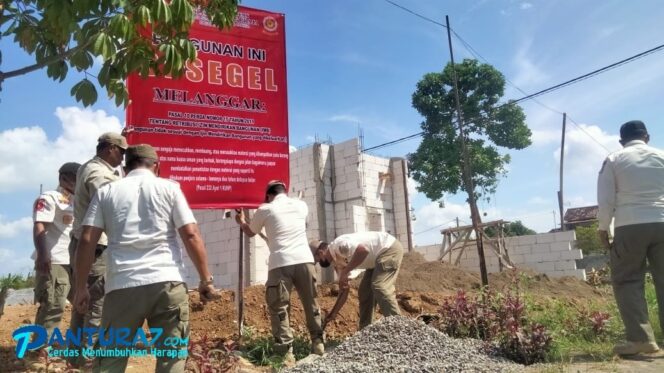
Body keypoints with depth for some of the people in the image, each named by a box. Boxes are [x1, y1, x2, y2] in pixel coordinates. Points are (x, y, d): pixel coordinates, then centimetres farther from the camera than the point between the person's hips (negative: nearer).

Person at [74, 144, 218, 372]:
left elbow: (86, 241, 5)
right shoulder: (169, 187, 8)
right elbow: (191, 235, 0)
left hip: (121, 286, 2)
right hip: (167, 283, -1)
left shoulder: (106, 192, 13)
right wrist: (206, 280, 5)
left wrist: (81, 289, 12)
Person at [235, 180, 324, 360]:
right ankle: (318, 344, 18)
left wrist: (241, 222, 46)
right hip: (304, 260, 3)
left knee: (279, 309, 4)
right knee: (311, 304, 14)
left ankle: (286, 352, 0)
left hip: (280, 264, -3)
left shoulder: (265, 209, 7)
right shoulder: (301, 205, 16)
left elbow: (250, 232, 24)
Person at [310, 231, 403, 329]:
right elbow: (344, 290, 11)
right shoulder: (337, 262, 5)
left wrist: (345, 272, -33)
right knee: (364, 292, 8)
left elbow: (363, 250, -41)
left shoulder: (339, 244, -24)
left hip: (390, 248, -10)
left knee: (379, 287, -21)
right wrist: (333, 314, 10)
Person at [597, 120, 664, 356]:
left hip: (630, 226, -2)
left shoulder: (614, 160, 6)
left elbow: (605, 199, 1)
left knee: (627, 280, 3)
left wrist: (603, 228, 10)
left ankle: (640, 337, -5)